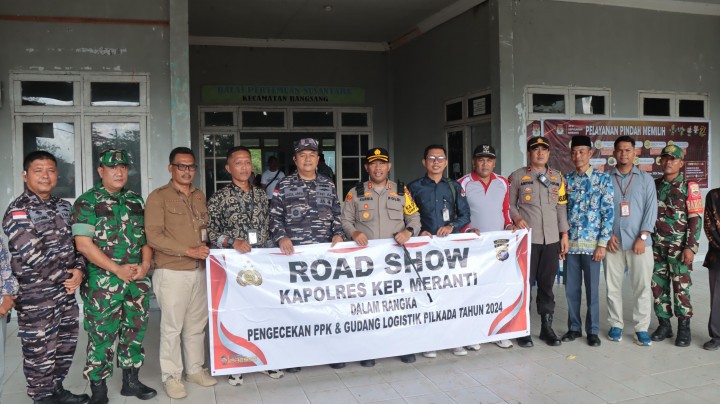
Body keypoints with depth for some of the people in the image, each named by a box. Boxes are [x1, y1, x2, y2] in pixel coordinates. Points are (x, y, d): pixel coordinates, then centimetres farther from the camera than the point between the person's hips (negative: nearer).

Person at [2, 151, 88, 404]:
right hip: (36, 297, -7)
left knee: (66, 344, 18)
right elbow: (32, 256, -21)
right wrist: (66, 277, -12)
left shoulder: (64, 207, 9)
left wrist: (79, 270, -8)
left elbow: (76, 243, 11)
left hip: (66, 291, 7)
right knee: (40, 351, 5)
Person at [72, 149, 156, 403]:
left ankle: (131, 380, 28)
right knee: (101, 335, 2)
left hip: (138, 281, 5)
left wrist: (145, 264, -5)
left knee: (135, 331, 12)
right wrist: (118, 269, -15)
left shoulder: (136, 201, 11)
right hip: (102, 283, -5)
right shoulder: (87, 202, -4)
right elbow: (83, 244, -12)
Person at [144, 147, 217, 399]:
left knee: (197, 324, 14)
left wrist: (207, 249, 5)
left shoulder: (200, 196, 13)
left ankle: (195, 369, 27)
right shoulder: (158, 197, -6)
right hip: (172, 272, -6)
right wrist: (188, 250, -17)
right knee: (172, 326, 2)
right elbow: (153, 236, -14)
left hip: (200, 271, 6)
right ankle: (171, 376, 15)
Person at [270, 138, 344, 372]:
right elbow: (274, 217, 1)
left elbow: (336, 215, 15)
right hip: (294, 254, -2)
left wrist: (338, 234, -2)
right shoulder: (284, 186, 4)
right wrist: (281, 238, -14)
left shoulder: (328, 186, 13)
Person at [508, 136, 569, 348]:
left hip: (552, 239, 3)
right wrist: (516, 218, -16)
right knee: (525, 283, 0)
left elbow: (561, 207, 12)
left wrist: (564, 234, 8)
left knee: (547, 284, 9)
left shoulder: (557, 177, 13)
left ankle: (547, 327, 20)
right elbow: (509, 204, 3)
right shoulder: (517, 176, 2)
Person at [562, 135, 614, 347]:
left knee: (592, 289, 5)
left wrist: (602, 244, -9)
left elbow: (608, 213, -6)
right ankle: (574, 328, 23)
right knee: (571, 289, 9)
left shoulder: (603, 179, -3)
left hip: (591, 243, -3)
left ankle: (593, 331, 18)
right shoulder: (566, 179, 6)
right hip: (570, 242, 3)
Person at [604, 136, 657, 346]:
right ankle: (615, 325, 17)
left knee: (642, 286, 1)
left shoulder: (645, 179, 6)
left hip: (638, 241, 0)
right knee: (613, 285, 6)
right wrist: (607, 234, -6)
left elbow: (651, 209, 0)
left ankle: (642, 328, 11)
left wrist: (642, 237, -8)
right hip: (612, 241, 0)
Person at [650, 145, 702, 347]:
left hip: (679, 246, -4)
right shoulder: (654, 185, 9)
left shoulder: (689, 187, -3)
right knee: (658, 285, 7)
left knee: (681, 287, -2)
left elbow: (696, 219, -6)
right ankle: (664, 325, 19)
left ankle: (684, 328, 9)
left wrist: (690, 247, -13)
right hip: (656, 246, 4)